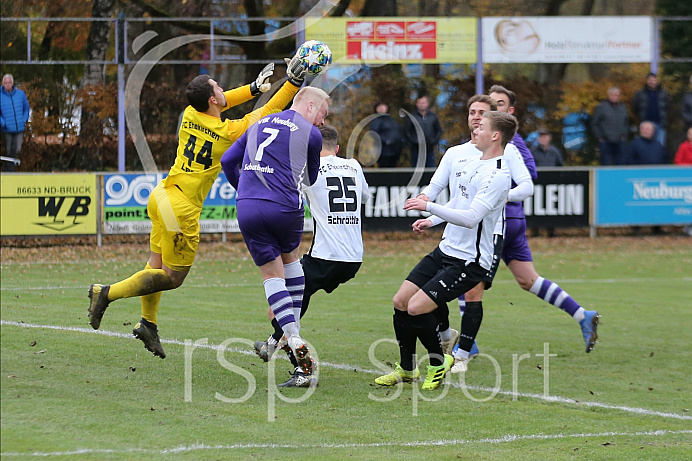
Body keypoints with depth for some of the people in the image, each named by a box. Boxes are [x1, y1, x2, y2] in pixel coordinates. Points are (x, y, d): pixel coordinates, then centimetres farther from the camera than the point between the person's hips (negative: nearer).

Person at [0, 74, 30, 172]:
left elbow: (26, 108, 16)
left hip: (19, 128, 2)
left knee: (17, 150, -5)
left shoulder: (21, 94, 0)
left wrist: (25, 120, 6)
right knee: (8, 151, 6)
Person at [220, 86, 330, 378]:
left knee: (272, 274, 6)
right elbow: (310, 179, 16)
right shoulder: (311, 134, 5)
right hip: (285, 208, -3)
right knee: (290, 258, 26)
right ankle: (294, 329, 24)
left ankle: (294, 340, -7)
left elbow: (227, 160, 21)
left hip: (247, 208, 3)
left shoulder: (258, 125, 20)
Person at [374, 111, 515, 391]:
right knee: (401, 302, 4)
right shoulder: (472, 164, 11)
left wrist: (429, 206, -28)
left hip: (468, 261, -9)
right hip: (446, 250, 9)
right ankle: (406, 370, 20)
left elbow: (471, 218, -29)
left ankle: (439, 363, 5)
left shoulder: (497, 176, -19)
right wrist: (431, 221, 19)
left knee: (417, 307, -18)